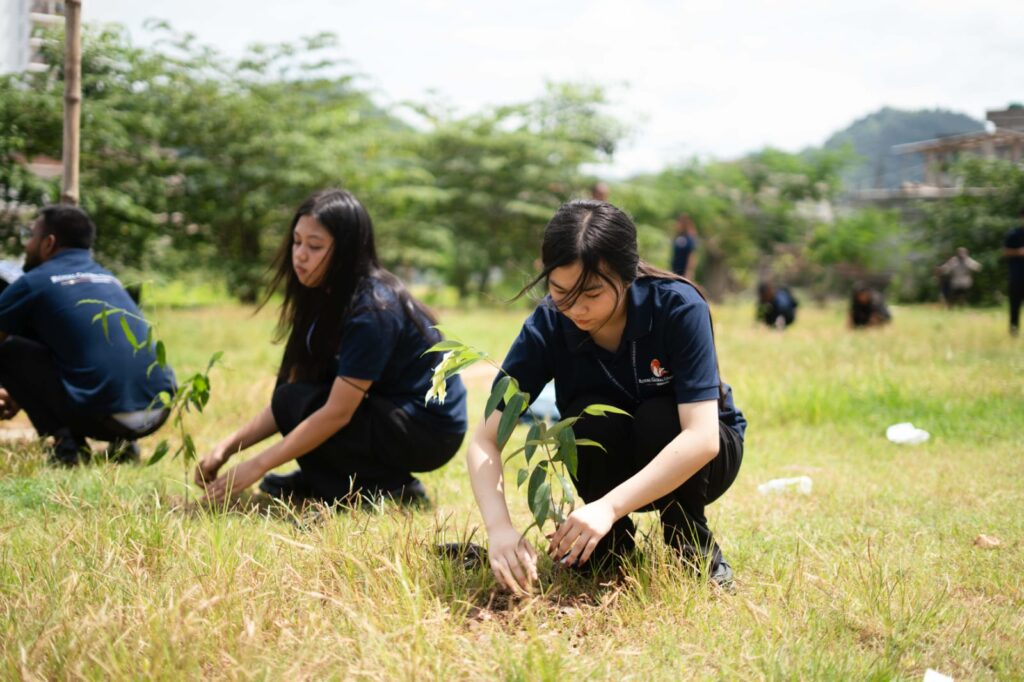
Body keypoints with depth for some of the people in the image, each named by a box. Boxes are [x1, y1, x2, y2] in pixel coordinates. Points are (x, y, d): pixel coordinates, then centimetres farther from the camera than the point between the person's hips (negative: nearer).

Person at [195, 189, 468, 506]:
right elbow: (288, 389, 2)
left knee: (296, 404, -19)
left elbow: (337, 412, -25)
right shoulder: (328, 298, 4)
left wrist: (258, 465, -23)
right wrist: (227, 447, -9)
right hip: (392, 411, 9)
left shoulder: (371, 311, -23)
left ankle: (391, 489, -11)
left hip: (427, 433, -9)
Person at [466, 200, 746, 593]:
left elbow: (702, 437, -37)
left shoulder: (678, 307, -29)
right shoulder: (547, 327, -22)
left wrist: (609, 507, -48)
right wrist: (500, 528, -43)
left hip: (696, 459, -1)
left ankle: (693, 546, -9)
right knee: (590, 418, -30)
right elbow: (486, 440, -24)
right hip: (614, 468, 2)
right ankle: (609, 543, -5)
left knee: (658, 419, -33)